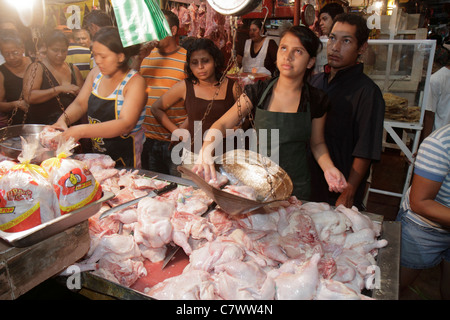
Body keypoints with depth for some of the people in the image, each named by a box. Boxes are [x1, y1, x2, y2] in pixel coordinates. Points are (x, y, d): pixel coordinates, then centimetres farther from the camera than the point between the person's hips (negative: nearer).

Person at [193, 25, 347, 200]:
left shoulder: (316, 100, -5)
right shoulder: (257, 92, -7)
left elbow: (317, 143, 7)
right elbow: (221, 124, -12)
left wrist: (328, 168, -12)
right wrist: (206, 154, -30)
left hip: (296, 186, 0)